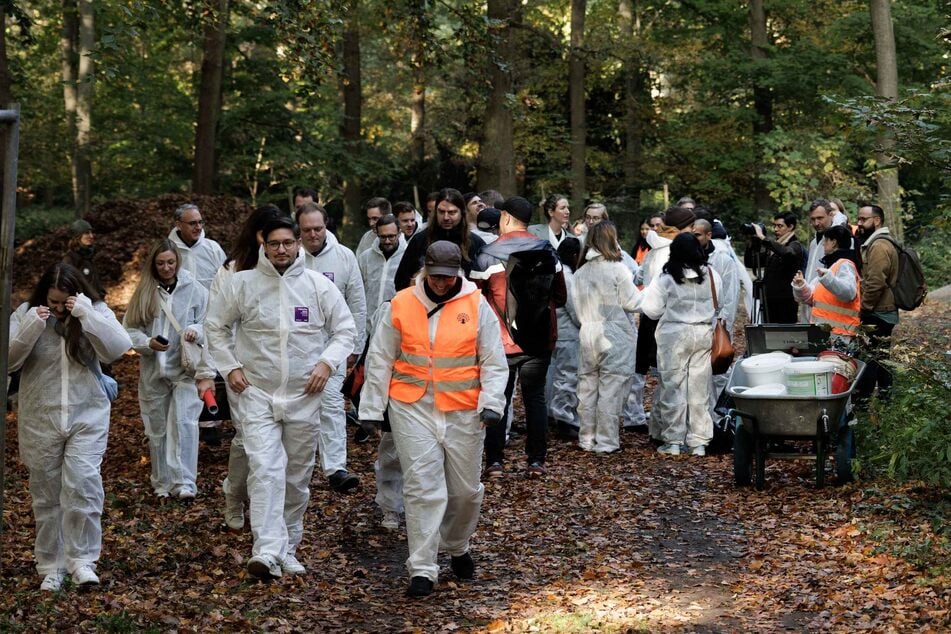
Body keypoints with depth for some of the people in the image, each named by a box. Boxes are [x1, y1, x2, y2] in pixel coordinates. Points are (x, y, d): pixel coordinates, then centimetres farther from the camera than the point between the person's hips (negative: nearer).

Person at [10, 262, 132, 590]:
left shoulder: (95, 313, 1)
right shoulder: (26, 313, 1)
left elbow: (117, 348, -15)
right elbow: (9, 360, -6)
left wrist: (86, 315, -23)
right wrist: (32, 328, -20)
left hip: (87, 417, -1)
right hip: (40, 419, 1)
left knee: (82, 486, -14)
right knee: (46, 494, 7)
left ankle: (82, 560, -5)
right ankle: (51, 566, 17)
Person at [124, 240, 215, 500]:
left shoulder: (195, 290, -1)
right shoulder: (143, 293, 3)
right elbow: (129, 328, 4)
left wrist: (195, 330, -22)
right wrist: (148, 343, -14)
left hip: (186, 368, -3)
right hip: (153, 371, 3)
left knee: (183, 422, -15)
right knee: (157, 428, 10)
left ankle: (184, 483, -16)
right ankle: (162, 483, 22)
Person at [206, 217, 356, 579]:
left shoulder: (319, 286, 1)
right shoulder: (242, 284, -1)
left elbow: (345, 329, 8)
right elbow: (215, 325, 10)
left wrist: (327, 362, -8)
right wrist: (230, 367, 0)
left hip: (305, 396, 2)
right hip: (257, 394, -2)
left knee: (298, 476, 10)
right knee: (264, 468, -17)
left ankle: (288, 548, 25)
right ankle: (267, 551, -24)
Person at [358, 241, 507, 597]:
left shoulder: (477, 306, 0)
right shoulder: (401, 305, 0)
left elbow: (494, 362, 2)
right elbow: (380, 359, 6)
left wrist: (491, 404, -10)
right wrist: (372, 408, 5)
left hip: (463, 411, 1)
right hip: (412, 408, -1)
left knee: (466, 489, 11)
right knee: (422, 487, -7)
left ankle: (457, 547, 38)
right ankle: (422, 570, -3)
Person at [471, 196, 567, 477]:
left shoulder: (488, 255, -10)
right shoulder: (547, 251, 0)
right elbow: (560, 297, 7)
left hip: (502, 341, -2)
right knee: (535, 398, 11)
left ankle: (494, 462, 7)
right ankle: (536, 461, 10)